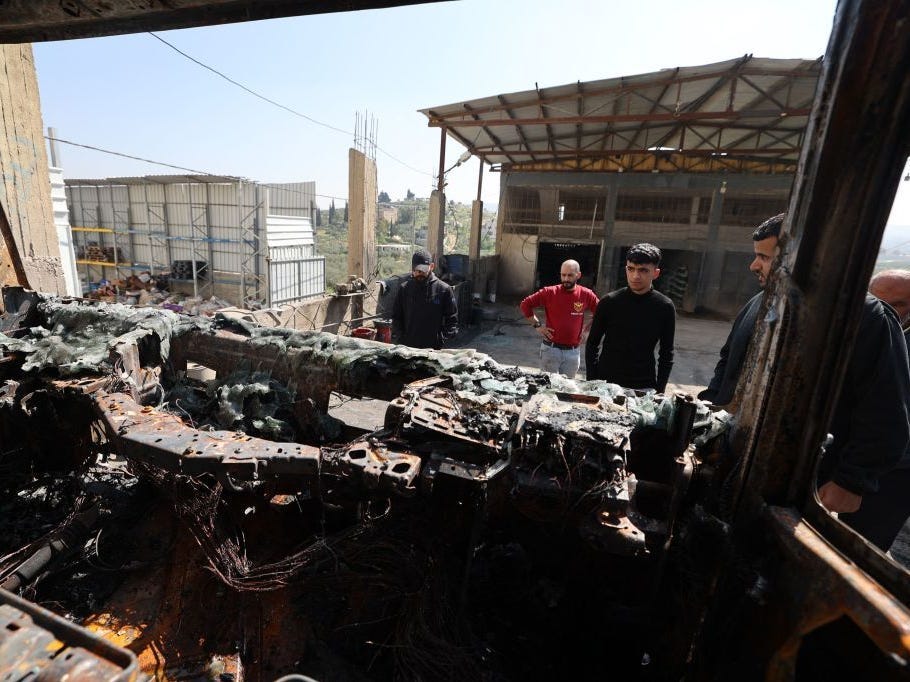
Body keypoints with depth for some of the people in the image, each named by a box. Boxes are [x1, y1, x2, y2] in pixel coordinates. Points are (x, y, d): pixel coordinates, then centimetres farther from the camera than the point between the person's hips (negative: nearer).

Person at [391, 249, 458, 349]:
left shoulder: (444, 289, -3)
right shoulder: (404, 288, 4)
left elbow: (452, 321, -1)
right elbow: (396, 317, 12)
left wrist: (441, 338, -12)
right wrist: (401, 336, 0)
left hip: (434, 348, -2)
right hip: (407, 347, 2)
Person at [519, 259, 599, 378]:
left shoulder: (586, 294, -3)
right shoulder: (549, 292, -7)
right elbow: (525, 304, -1)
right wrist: (537, 325, -4)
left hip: (573, 352, 2)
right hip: (550, 349, -2)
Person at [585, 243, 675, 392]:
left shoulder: (665, 307, -4)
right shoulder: (609, 302, -7)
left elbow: (667, 353, 4)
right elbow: (593, 344, 1)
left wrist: (660, 390, -1)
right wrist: (592, 382, -4)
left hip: (644, 386, 1)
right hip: (605, 382, 0)